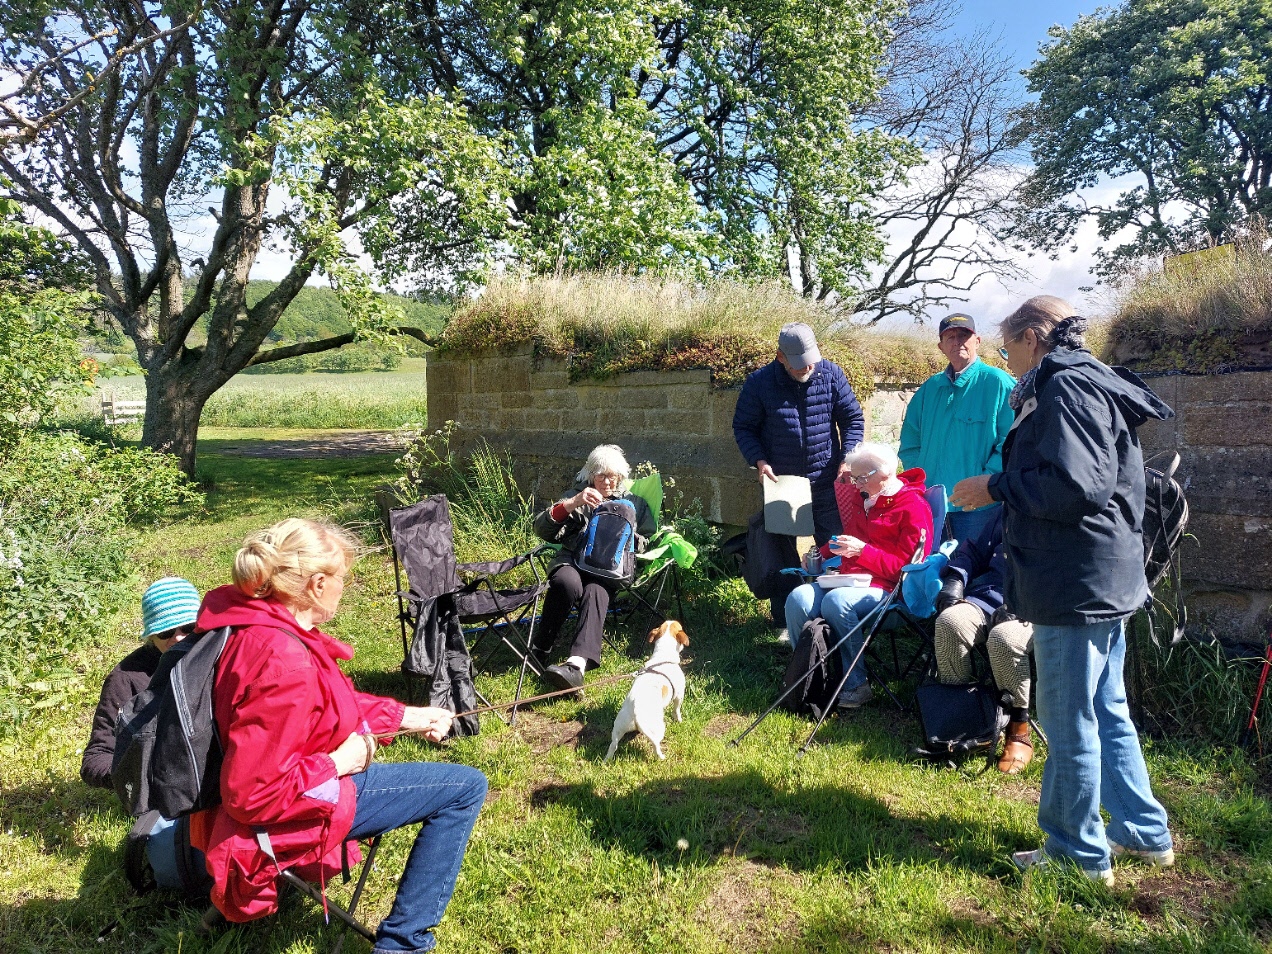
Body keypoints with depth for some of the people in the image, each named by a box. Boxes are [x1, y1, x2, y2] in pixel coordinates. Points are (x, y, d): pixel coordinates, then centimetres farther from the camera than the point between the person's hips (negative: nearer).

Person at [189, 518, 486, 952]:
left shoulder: (254, 618, -4)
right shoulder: (283, 664, -34)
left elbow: (331, 706, 8)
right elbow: (254, 796, -32)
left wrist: (407, 717, 6)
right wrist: (340, 762, -21)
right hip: (297, 812, -10)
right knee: (466, 787, -5)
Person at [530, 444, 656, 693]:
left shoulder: (634, 504, 27)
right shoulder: (577, 496, 25)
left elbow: (648, 542, 17)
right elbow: (542, 529, 8)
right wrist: (572, 504, -7)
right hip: (572, 559, 1)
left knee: (595, 591, -38)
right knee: (567, 581, -38)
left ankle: (577, 663, -57)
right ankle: (540, 649, -24)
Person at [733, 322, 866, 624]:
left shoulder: (831, 374, -3)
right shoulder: (759, 383, -7)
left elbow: (853, 418, 4)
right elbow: (743, 427, 1)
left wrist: (847, 459, -8)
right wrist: (759, 461, -14)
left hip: (826, 483, 1)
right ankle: (783, 621, 22)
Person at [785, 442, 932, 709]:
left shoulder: (913, 507, -5)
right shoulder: (862, 498, 17)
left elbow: (906, 566, -10)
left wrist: (863, 550, -19)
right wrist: (824, 553, 18)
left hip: (884, 587, -7)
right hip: (847, 578, 7)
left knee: (836, 602, -36)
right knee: (798, 598, -22)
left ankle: (857, 684, -23)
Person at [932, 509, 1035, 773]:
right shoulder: (1007, 511, 23)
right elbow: (975, 551, 28)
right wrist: (954, 579, 8)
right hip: (990, 595, 5)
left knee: (1003, 637, -37)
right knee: (950, 622, -28)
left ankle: (1019, 732, -18)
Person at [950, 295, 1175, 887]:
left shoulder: (1067, 387, -16)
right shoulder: (1092, 384, 17)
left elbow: (1076, 485, -26)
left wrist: (996, 487, -15)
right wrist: (1003, 489, 15)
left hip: (1076, 586, -11)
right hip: (1105, 580, 11)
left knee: (1069, 725, 2)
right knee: (1106, 714, 21)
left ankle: (1079, 854, 16)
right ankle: (1146, 834, 33)